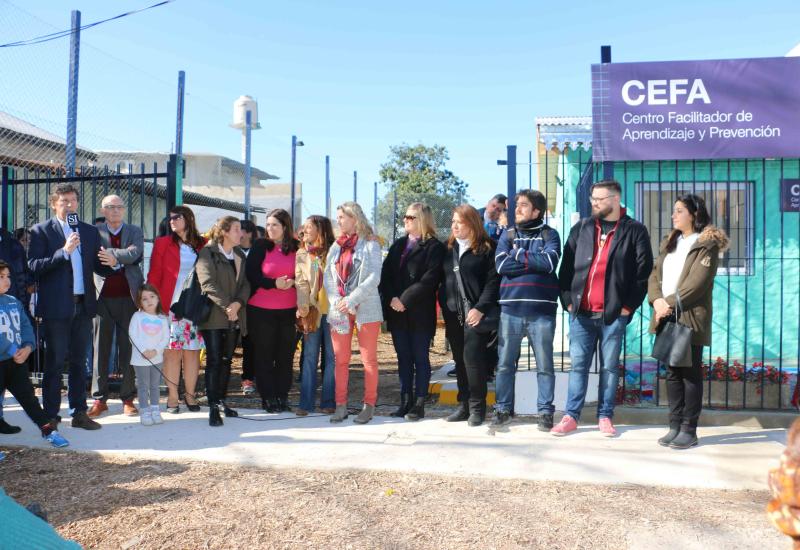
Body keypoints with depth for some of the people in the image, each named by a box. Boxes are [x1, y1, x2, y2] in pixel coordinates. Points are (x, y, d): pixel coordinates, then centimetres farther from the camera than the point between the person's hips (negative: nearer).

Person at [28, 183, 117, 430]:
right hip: (56, 307, -4)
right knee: (54, 363, 2)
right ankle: (50, 416, 9)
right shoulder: (41, 231, 1)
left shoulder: (90, 231, 13)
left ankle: (79, 413, 17)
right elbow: (33, 266, -11)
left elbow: (98, 268, 12)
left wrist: (111, 264, -10)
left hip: (83, 305, 4)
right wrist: (64, 251, -19)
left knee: (79, 361, 10)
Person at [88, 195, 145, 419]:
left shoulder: (135, 232, 9)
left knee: (128, 348, 3)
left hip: (129, 297, 0)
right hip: (103, 297, 0)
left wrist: (107, 253, -11)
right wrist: (120, 256, -12)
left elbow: (133, 254, -10)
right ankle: (100, 399, 11)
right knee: (101, 348, 3)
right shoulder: (95, 231, 8)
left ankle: (128, 398, 10)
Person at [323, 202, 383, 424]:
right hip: (339, 310, 5)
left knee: (369, 359, 2)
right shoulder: (336, 247, 14)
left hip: (366, 308, -5)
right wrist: (337, 302, -7)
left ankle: (369, 405, 8)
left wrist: (351, 300, -17)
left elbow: (374, 278, -11)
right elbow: (328, 277, 8)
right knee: (340, 360, 5)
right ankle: (341, 405, 11)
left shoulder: (370, 245, -2)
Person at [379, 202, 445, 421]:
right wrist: (391, 299, -8)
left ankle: (419, 404, 5)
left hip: (420, 314, -6)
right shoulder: (398, 245, 17)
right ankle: (405, 402, 15)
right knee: (403, 358, 9)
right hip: (397, 313, 6)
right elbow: (385, 273, 8)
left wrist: (405, 299, -16)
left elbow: (429, 279, -14)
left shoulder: (434, 247, -4)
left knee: (420, 358, 1)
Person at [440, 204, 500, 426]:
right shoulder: (449, 249, 15)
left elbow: (493, 281, -10)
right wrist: (444, 306, 8)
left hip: (475, 313, -6)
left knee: (473, 358, -10)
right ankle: (464, 405, 17)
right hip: (453, 314, 6)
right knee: (460, 360, 9)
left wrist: (480, 308, -16)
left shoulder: (486, 248, -3)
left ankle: (477, 406, 1)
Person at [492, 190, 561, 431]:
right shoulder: (507, 235, 12)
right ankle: (503, 409, 19)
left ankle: (545, 411, 15)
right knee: (505, 364, 7)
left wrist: (519, 254, -5)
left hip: (542, 311, -2)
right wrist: (535, 262, -8)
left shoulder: (549, 234, 6)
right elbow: (501, 265, -4)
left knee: (545, 366, 5)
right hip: (510, 309, 2)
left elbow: (550, 262, -13)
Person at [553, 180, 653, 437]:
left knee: (609, 367, 7)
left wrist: (629, 305, -6)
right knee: (578, 365, 6)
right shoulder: (581, 228, 10)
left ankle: (605, 416, 17)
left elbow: (644, 271, -2)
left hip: (614, 313, -2)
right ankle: (571, 416, 12)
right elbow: (566, 265, 9)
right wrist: (568, 300, 1)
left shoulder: (635, 231, 1)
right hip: (581, 312, 3)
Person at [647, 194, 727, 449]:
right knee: (673, 373, 9)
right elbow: (655, 274, 9)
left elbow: (697, 282, -14)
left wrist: (670, 303, -15)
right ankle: (675, 426, 15)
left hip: (690, 318, -6)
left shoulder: (707, 245, -3)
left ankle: (689, 430, 4)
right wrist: (657, 300, -8)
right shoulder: (669, 243, 19)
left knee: (690, 373, -1)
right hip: (667, 317, 6)